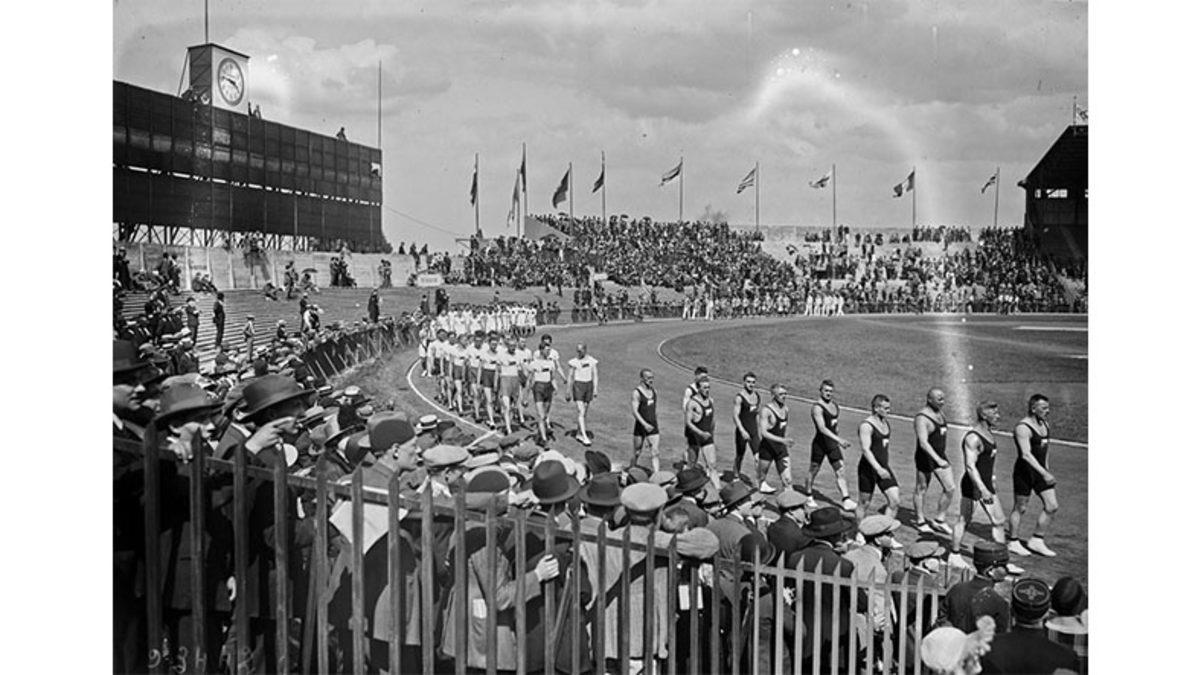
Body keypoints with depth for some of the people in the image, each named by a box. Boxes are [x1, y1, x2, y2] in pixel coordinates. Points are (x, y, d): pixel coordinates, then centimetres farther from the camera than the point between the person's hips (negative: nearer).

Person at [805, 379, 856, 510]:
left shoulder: (834, 404, 7)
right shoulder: (817, 408, -17)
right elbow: (822, 428, -29)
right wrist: (838, 439, -39)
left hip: (833, 443, 6)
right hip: (820, 443, -6)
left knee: (840, 471, -1)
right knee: (814, 470, 9)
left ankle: (846, 500, -3)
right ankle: (808, 496, 29)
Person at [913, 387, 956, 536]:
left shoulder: (940, 413, 7)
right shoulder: (921, 419, -21)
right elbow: (923, 443, -29)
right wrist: (938, 460, -35)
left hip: (940, 456, 8)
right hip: (926, 458, -8)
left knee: (951, 489, 3)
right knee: (921, 490, 7)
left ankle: (939, 520, 17)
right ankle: (921, 522, 22)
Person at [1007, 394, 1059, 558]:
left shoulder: (1045, 424, 8)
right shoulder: (1023, 428, -20)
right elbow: (1026, 454, -29)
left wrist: (1047, 468, 24)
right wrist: (1044, 473, -35)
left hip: (1040, 471, 8)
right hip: (1025, 471, -8)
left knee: (1052, 506, 4)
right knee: (1020, 508, 4)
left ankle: (1036, 541, 17)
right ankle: (1013, 543, 21)